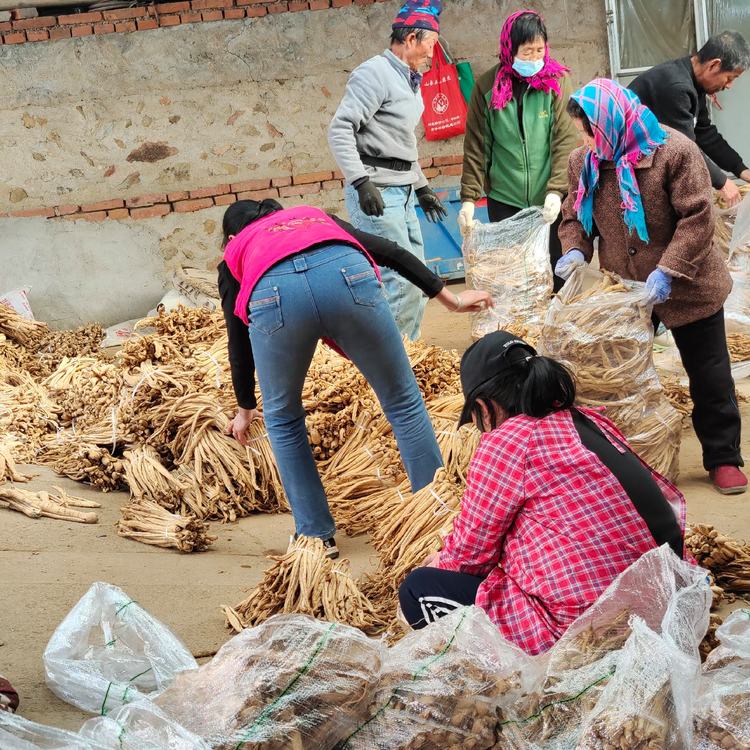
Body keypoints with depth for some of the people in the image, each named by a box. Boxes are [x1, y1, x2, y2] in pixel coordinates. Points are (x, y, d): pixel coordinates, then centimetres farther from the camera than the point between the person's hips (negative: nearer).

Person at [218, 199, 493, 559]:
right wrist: (450, 299, 35)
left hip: (273, 295, 0)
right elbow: (391, 252, 32)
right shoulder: (315, 216, 43)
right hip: (346, 275, 1)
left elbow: (239, 343, 39)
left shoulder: (235, 254, 38)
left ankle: (316, 536, 28)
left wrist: (245, 409, 53)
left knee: (282, 418, 24)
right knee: (402, 400, 18)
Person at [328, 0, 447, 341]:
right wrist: (362, 182, -28)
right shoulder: (375, 73, -12)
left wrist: (422, 187, 28)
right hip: (375, 193, -10)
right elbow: (340, 130, -20)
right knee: (401, 281, -14)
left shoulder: (409, 80, 17)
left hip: (402, 193, 10)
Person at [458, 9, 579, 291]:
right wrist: (469, 198, -6)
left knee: (555, 272, 4)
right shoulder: (488, 86, 0)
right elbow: (476, 147, 2)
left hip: (549, 202, 0)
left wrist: (556, 191, -18)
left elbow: (566, 141, -7)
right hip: (504, 202, 0)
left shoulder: (558, 81, -1)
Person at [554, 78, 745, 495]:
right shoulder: (586, 161, -2)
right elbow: (575, 216, 10)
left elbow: (698, 219, -21)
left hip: (686, 289, -4)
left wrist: (668, 270, -29)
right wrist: (575, 250, -12)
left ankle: (723, 457, 20)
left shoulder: (675, 152, -19)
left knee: (709, 374, 6)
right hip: (622, 290, 4)